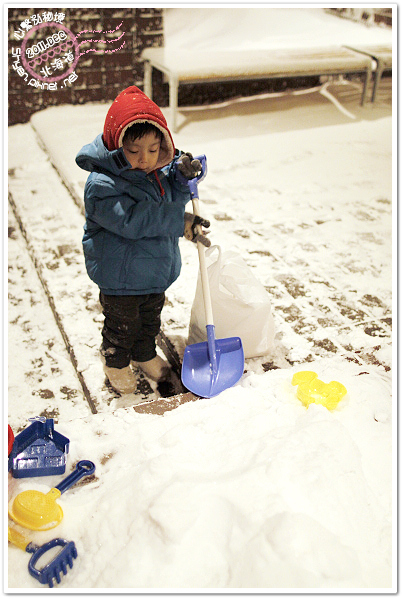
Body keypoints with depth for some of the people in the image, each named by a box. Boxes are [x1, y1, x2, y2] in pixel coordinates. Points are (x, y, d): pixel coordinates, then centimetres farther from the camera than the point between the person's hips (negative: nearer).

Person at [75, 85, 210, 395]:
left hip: (156, 270, 7)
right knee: (122, 324, 14)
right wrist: (181, 222, -30)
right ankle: (115, 362, 40)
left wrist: (182, 176, -13)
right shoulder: (102, 185, -28)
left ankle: (145, 355, 50)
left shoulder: (157, 171, -3)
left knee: (151, 318, 25)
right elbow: (134, 221, -34)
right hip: (120, 276, -7)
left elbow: (173, 200, 9)